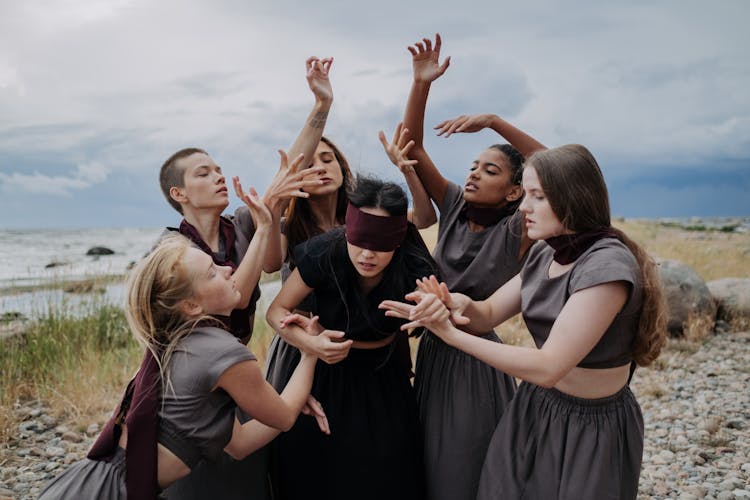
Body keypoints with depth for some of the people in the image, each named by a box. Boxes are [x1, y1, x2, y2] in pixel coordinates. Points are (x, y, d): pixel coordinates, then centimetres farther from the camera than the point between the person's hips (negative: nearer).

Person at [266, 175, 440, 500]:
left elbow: (383, 338, -10)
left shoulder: (415, 273, -26)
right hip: (323, 377, 1)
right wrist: (311, 342, -34)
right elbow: (276, 311, -14)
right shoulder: (324, 253, -26)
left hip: (382, 381, 0)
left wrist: (322, 329, -19)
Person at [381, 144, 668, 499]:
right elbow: (489, 312, 5)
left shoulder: (606, 266, -26)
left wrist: (452, 334, -27)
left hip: (590, 429, -7)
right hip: (535, 409, 7)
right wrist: (459, 303, -19)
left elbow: (547, 367, -30)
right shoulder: (545, 253, 0)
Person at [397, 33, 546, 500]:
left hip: (475, 362, -5)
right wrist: (420, 85, -18)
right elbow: (413, 149, -6)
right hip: (433, 352, 6)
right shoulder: (454, 205, -2)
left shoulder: (517, 233, -16)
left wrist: (494, 121, -36)